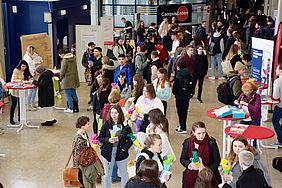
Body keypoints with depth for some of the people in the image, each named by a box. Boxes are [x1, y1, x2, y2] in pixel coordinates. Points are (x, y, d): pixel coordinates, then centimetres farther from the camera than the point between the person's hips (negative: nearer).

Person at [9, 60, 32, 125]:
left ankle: (20, 117, 20)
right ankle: (11, 118, 9)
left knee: (21, 104, 8)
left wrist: (29, 79, -19)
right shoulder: (16, 70, -13)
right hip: (14, 90, -5)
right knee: (14, 104, -1)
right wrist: (21, 81, -29)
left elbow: (26, 79, 2)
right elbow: (13, 80, -19)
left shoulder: (25, 71, 4)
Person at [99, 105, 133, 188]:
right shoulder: (106, 124, -5)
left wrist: (124, 148, -15)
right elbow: (100, 138, -1)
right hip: (108, 153, 1)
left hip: (121, 153, 0)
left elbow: (130, 139, -2)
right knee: (107, 174, 14)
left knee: (124, 174, 15)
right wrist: (108, 140, -19)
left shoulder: (125, 125, -7)